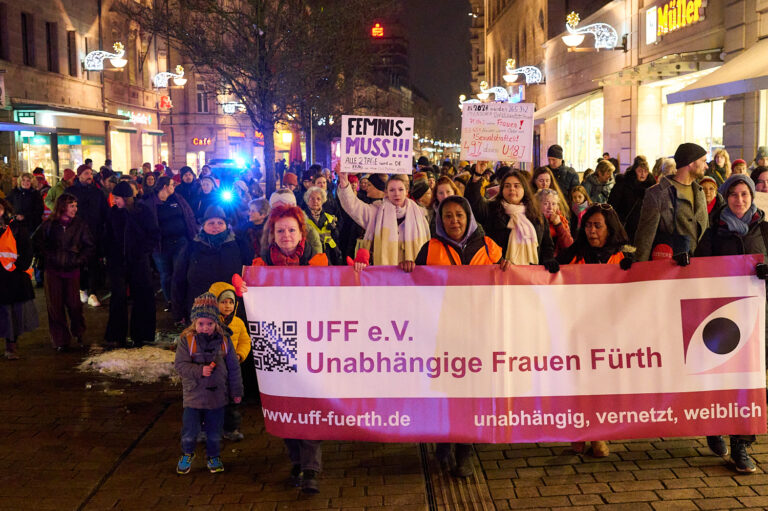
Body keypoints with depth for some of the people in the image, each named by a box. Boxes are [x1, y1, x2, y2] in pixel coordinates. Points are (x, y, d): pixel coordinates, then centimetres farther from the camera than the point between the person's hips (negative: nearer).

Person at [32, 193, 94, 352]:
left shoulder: (80, 224, 2)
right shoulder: (49, 224, 0)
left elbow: (89, 246, 7)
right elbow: (36, 241, 11)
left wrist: (80, 260, -2)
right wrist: (45, 256, 3)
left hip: (72, 270, 0)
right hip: (53, 269, 0)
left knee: (74, 304, -3)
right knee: (55, 306, 2)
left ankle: (78, 335, 21)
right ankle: (60, 340, 12)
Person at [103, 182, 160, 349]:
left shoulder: (144, 211, -3)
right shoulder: (114, 212, 6)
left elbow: (154, 235, -1)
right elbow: (109, 237, 13)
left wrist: (144, 252, -11)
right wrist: (109, 256, 2)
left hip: (139, 262, -1)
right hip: (118, 262, 2)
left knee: (142, 298, 3)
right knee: (118, 297, -3)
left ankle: (140, 336, 14)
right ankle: (115, 337, 3)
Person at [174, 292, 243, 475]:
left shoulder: (224, 340, -3)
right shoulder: (186, 340, -8)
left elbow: (233, 368, 4)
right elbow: (180, 364, -12)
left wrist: (236, 391, 6)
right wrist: (199, 370, -27)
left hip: (217, 395, 1)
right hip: (193, 395, -1)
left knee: (214, 431, 12)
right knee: (190, 430, 7)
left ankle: (213, 457, 34)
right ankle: (187, 455, 34)